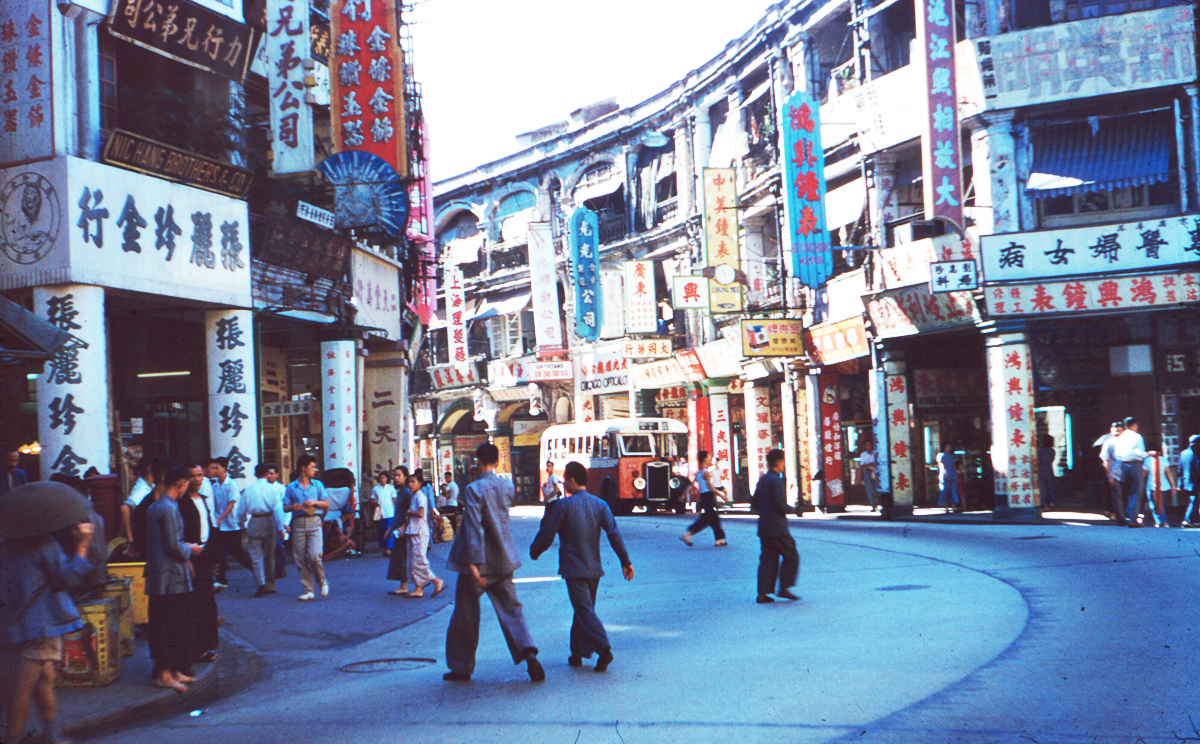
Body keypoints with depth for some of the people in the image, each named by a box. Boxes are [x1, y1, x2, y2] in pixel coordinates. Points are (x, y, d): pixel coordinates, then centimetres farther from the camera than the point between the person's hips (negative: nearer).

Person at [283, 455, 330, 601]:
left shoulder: (318, 485, 12)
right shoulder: (291, 487, 9)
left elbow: (326, 504, 12)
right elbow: (285, 507, 9)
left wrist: (314, 502, -5)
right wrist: (294, 507, -12)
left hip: (314, 522, -1)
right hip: (298, 523, 1)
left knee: (314, 555, -15)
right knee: (300, 558, -1)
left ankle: (322, 581, 10)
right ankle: (308, 590, 7)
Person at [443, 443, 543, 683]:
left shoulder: (474, 489, -14)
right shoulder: (507, 487, 4)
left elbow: (474, 528, -20)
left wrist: (473, 564, -22)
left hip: (479, 562, -5)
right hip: (503, 560, 5)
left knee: (465, 616, 8)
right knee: (510, 609, 7)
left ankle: (461, 668, 17)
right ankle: (528, 652, -15)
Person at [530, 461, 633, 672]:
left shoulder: (563, 505, -9)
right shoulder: (599, 504, 5)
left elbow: (547, 534, -8)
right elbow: (614, 534, -2)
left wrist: (534, 552, 10)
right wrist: (626, 561, -2)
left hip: (573, 568, -6)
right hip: (594, 568, 6)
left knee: (584, 610, -9)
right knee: (583, 609, 17)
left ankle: (604, 649, -25)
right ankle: (577, 654, 22)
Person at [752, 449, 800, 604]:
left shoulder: (762, 479, 12)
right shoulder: (776, 480, -13)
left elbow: (754, 504, 16)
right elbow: (780, 504, -20)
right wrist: (790, 510, -2)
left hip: (764, 527, 8)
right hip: (777, 528, -8)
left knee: (768, 559, 9)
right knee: (791, 556, 4)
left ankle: (762, 593, 5)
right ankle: (784, 588, 1)